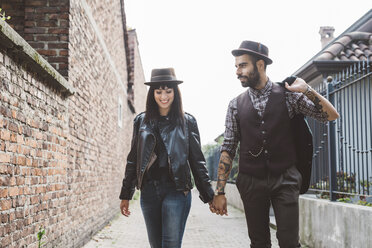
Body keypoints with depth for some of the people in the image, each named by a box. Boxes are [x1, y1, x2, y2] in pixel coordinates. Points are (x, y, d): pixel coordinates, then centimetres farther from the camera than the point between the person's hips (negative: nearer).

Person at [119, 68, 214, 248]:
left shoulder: (187, 122, 4)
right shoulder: (141, 121, 10)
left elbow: (197, 161, 6)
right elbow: (133, 159, 14)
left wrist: (209, 196, 4)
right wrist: (125, 195, 13)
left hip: (176, 191, -3)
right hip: (149, 191, 3)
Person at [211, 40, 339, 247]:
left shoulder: (288, 96, 1)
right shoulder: (236, 105, 5)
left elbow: (332, 115, 1)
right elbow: (228, 149, 4)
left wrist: (307, 90, -13)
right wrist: (220, 192, 0)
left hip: (285, 180, -2)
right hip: (251, 182, 2)